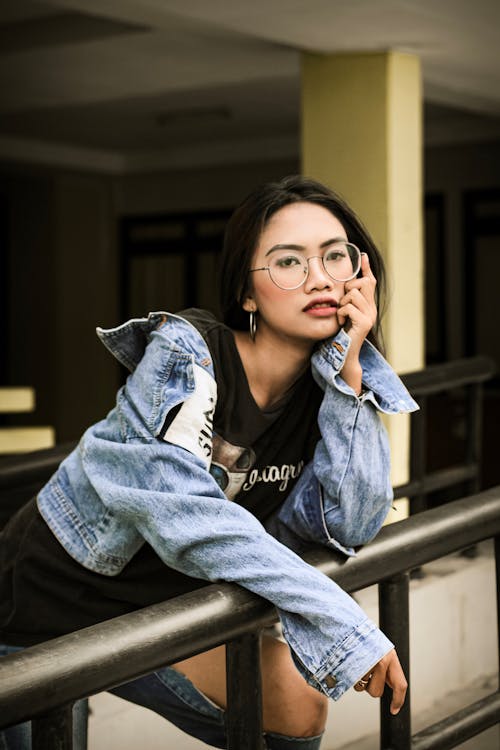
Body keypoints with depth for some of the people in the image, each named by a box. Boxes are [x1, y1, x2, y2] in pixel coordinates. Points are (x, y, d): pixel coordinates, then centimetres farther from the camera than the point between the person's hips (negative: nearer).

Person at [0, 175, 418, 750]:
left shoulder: (326, 386, -6)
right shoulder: (185, 353, -25)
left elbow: (350, 525, -16)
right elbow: (186, 511, -34)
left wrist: (349, 367, -23)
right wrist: (339, 621, -33)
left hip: (165, 605, 5)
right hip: (47, 599, -5)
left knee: (296, 701, -3)